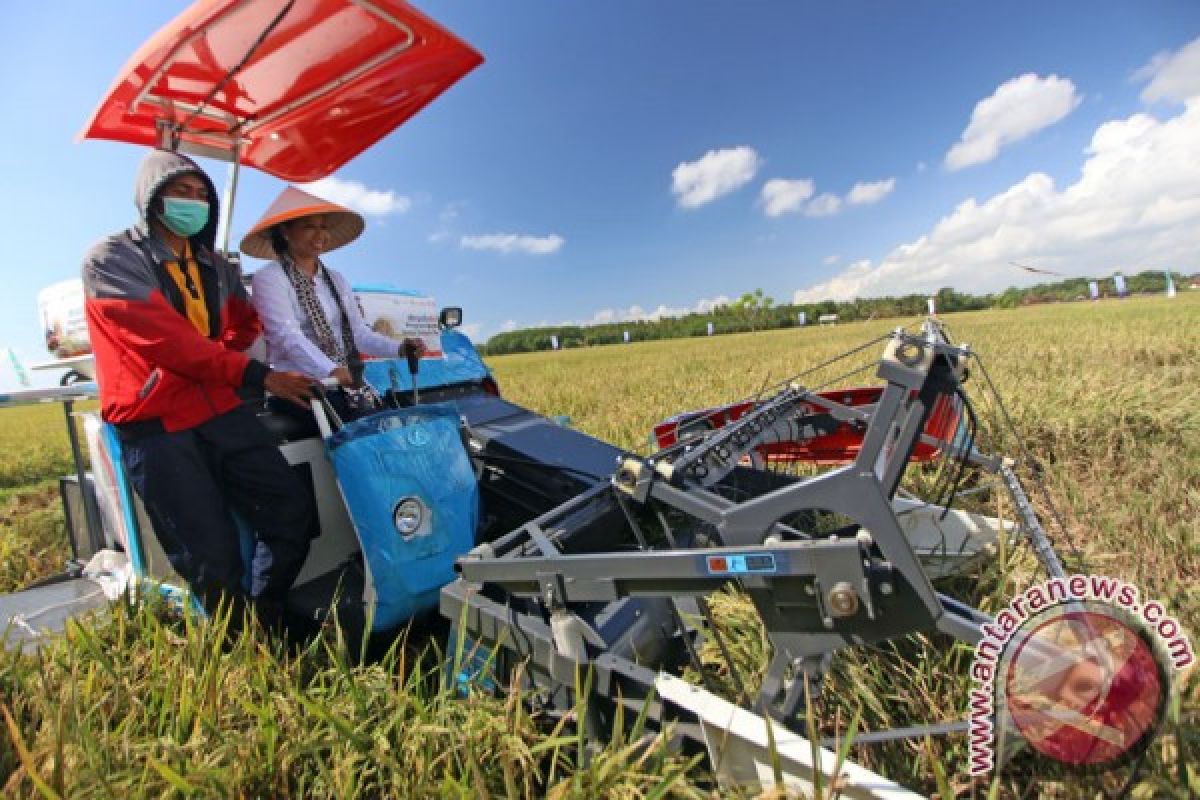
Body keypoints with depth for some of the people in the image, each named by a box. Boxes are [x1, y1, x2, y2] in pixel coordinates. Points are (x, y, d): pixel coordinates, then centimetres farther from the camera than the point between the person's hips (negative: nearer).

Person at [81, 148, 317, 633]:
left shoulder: (217, 268, 15)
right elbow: (166, 339, -15)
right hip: (154, 426, -5)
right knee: (212, 556, -7)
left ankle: (265, 623, 17)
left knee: (291, 509, -3)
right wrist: (255, 375, -15)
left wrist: (218, 357, 7)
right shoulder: (110, 259, -4)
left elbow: (245, 324, 29)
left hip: (218, 410, 6)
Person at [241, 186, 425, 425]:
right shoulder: (269, 278, 1)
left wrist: (398, 348, -7)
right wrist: (331, 370, -31)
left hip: (344, 385, 6)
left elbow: (359, 333, 13)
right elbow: (288, 336, -14)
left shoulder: (335, 280, 21)